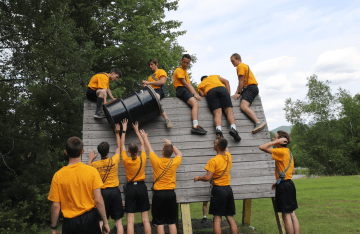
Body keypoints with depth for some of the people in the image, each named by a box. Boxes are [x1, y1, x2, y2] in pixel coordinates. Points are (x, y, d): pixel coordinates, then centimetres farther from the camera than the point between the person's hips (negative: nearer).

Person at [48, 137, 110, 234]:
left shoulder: (58, 176, -11)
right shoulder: (92, 171, -13)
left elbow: (55, 205, -7)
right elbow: (98, 200, -12)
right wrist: (105, 222, -2)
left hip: (70, 222, 0)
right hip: (89, 218, 1)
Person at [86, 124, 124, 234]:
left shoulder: (95, 164, -6)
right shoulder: (114, 160, -6)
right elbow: (119, 147, 12)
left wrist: (91, 158, 25)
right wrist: (117, 133, 21)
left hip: (102, 192, 0)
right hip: (115, 191, 0)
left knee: (101, 221, 7)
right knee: (118, 220, 8)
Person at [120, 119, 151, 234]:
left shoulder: (126, 160, -5)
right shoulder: (142, 159, -3)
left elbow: (122, 145, 8)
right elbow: (142, 144, 12)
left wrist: (124, 130, 16)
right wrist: (137, 130, 21)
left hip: (130, 188, -1)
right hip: (141, 187, 1)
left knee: (130, 221, 2)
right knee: (145, 219, 6)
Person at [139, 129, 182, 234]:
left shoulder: (157, 161, -9)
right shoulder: (174, 163, -4)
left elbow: (149, 149, 8)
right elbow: (179, 154, 19)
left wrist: (145, 137, 24)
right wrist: (171, 144, 26)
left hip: (158, 194, -2)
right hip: (171, 194, 2)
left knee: (160, 222, 4)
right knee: (172, 222, 9)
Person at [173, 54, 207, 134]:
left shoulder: (185, 72, 32)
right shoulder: (179, 70, 3)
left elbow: (189, 85, 20)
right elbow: (185, 84, -6)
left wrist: (196, 94, 4)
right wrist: (194, 94, -9)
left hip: (187, 91, 10)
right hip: (181, 90, -10)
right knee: (195, 104, -29)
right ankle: (195, 126, -46)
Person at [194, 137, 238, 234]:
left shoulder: (213, 160, -15)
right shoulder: (229, 157, 4)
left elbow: (208, 178, -18)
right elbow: (226, 149, 28)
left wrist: (198, 178, 0)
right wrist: (222, 141, 40)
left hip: (218, 189, -6)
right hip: (228, 189, 6)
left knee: (217, 218, 1)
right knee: (230, 218, 12)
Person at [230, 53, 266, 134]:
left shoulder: (240, 66, -1)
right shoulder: (244, 66, 31)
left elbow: (241, 81, -8)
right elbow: (241, 82, 27)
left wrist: (239, 93, -6)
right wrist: (236, 93, 20)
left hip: (250, 88, -11)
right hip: (248, 88, 11)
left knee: (243, 107, -28)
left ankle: (258, 123, -42)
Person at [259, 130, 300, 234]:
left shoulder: (281, 151, -16)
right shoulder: (288, 152, 13)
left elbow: (262, 147, -22)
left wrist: (276, 141, -15)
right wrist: (278, 182, 20)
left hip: (284, 186, -9)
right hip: (289, 184, 9)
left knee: (286, 216, -2)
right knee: (292, 214, 14)